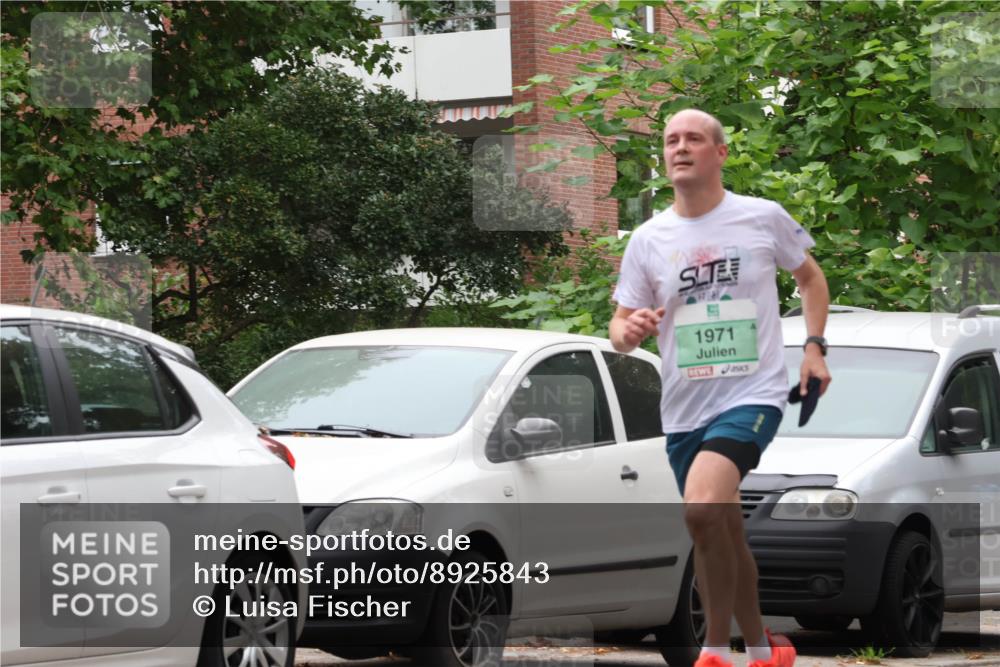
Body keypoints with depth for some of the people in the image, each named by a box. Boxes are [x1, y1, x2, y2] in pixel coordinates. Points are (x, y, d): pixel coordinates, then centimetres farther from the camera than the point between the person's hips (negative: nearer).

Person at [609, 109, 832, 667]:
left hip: (753, 395, -5)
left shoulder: (764, 217, -1)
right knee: (724, 536, 12)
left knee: (702, 506, -27)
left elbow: (811, 276, 15)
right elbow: (621, 327, 8)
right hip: (685, 409, 5)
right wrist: (628, 332, -16)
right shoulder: (649, 239, 5)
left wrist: (815, 347, 3)